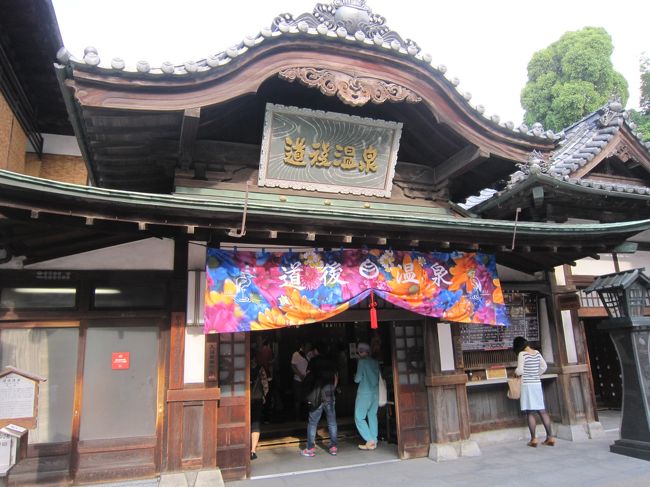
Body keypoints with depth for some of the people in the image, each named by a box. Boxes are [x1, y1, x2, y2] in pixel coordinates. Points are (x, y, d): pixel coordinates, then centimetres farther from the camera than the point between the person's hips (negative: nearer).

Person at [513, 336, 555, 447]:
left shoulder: (522, 354, -11)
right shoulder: (537, 353, 6)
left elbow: (520, 371, -14)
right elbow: (544, 367, 11)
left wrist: (515, 372, 7)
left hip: (527, 385, -6)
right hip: (537, 384, 6)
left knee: (530, 413, 0)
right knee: (542, 411, 10)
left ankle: (533, 439, 2)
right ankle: (550, 437, 11)